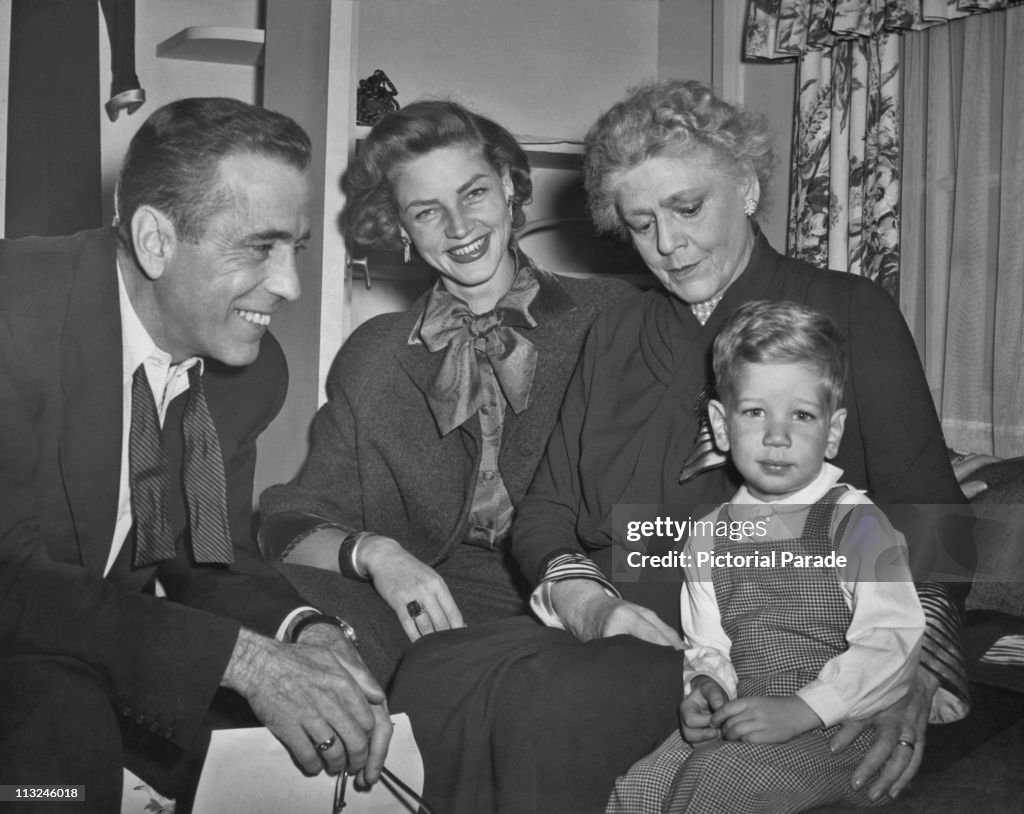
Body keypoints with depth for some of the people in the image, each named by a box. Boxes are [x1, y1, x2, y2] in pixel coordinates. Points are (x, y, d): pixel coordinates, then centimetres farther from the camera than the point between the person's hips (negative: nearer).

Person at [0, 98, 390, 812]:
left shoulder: (254, 366, -4)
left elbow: (215, 555, 2)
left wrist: (304, 632, -20)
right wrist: (241, 654, -36)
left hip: (133, 635, 6)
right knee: (61, 715, -35)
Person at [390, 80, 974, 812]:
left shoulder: (851, 314, 8)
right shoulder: (615, 335, 20)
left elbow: (928, 518, 0)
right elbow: (546, 513, 15)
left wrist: (911, 669, -17)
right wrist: (584, 600, -8)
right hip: (614, 638, 4)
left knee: (547, 712, -31)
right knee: (431, 676, -25)